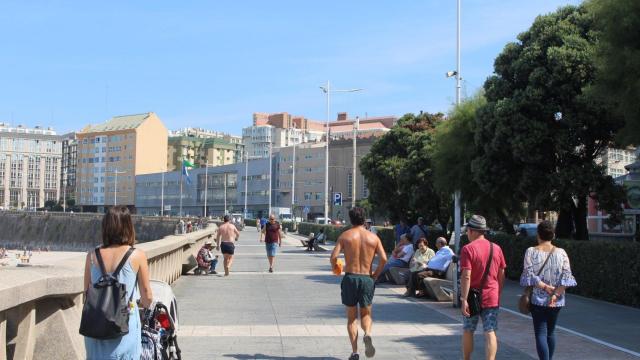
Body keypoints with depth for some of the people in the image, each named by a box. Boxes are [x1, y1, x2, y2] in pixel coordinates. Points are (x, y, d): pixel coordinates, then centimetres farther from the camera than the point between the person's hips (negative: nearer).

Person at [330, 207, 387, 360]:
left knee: (352, 317, 12)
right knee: (366, 314, 16)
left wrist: (334, 267, 12)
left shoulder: (345, 235, 0)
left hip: (350, 277, -1)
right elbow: (383, 258, -6)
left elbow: (333, 257, -9)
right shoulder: (373, 237, 4)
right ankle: (367, 334, -16)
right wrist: (376, 274, 8)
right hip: (367, 279, 1)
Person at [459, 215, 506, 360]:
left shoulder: (468, 249, -12)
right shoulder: (496, 248, 4)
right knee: (490, 333, 1)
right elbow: (501, 275, 9)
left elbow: (466, 276, -18)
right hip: (492, 298, 3)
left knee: (468, 331, 14)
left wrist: (463, 299, -16)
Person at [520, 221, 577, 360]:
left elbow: (529, 275, -15)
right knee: (551, 331, 20)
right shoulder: (561, 253, -2)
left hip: (538, 299, -3)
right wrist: (556, 294, -11)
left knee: (540, 333, -1)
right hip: (556, 301, 3)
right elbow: (566, 277, -8)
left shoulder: (531, 252, -8)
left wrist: (545, 287, -10)